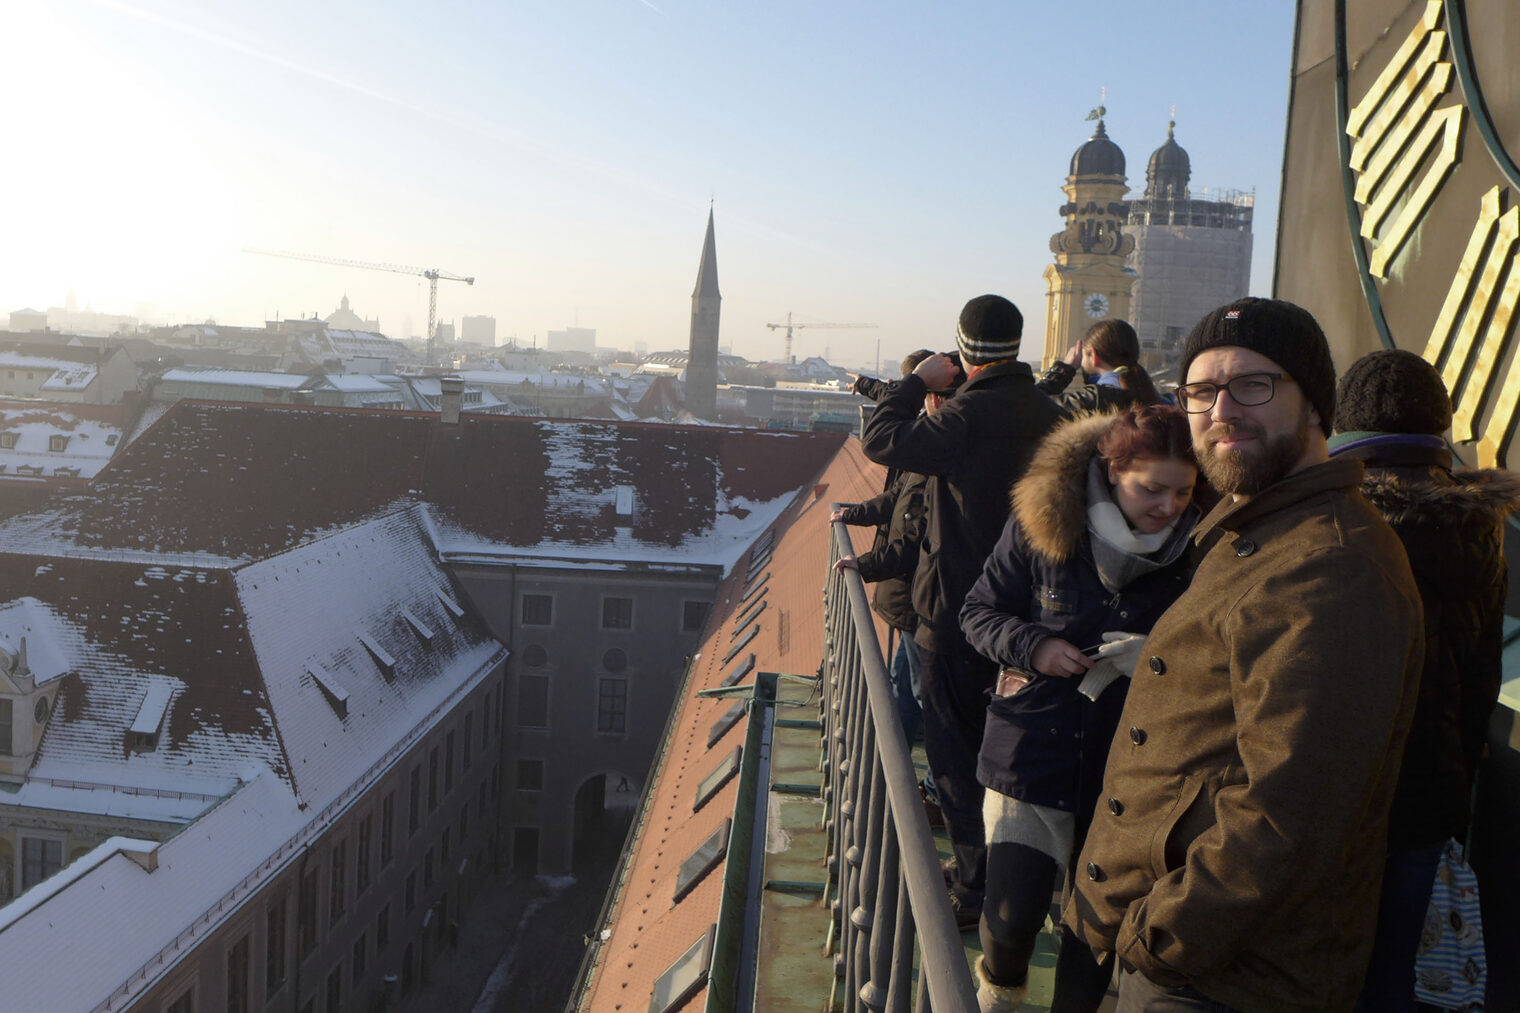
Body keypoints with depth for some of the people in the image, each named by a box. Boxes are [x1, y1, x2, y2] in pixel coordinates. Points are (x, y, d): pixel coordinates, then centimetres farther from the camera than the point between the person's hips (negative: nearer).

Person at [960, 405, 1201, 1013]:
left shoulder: (1195, 543, -8)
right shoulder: (1042, 521, -9)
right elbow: (978, 610, 1)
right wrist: (1033, 647, -17)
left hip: (1128, 758, 1)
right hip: (1035, 747, -1)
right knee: (1012, 913, -3)